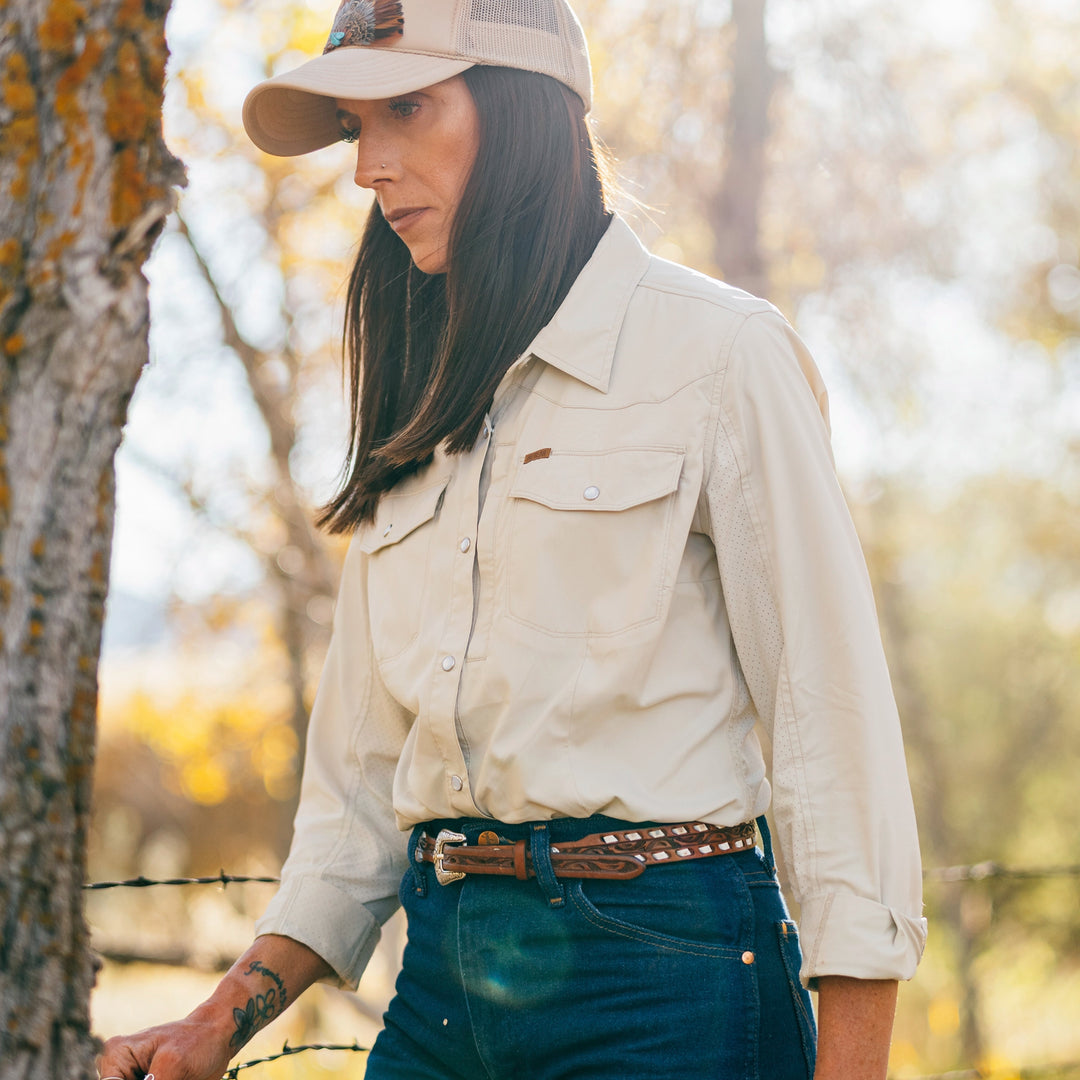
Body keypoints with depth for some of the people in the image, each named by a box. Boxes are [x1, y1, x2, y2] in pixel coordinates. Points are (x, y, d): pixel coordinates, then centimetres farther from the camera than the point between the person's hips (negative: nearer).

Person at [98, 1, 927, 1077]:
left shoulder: (717, 354, -5)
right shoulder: (418, 423, 14)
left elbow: (834, 733, -9)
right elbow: (364, 770, 13)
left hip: (665, 980, -5)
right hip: (442, 979, 6)